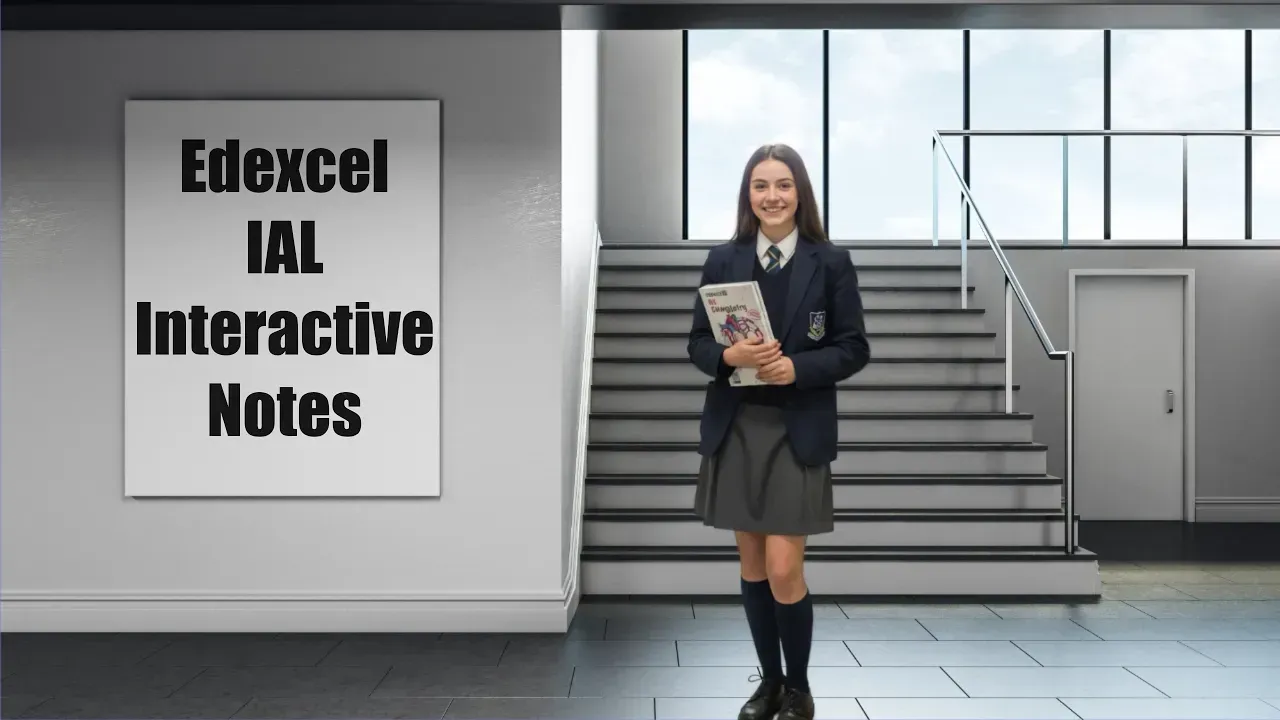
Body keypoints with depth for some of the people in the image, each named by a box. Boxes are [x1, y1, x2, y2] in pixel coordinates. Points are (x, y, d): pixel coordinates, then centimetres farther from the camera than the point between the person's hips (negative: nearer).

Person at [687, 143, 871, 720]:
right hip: (735, 428, 3)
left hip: (798, 431, -3)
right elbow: (697, 344, 6)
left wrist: (797, 366, -17)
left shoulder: (831, 261, -2)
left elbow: (853, 348, -2)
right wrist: (731, 356, -15)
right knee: (752, 565, 11)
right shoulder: (723, 259, 4)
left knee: (784, 570, -5)